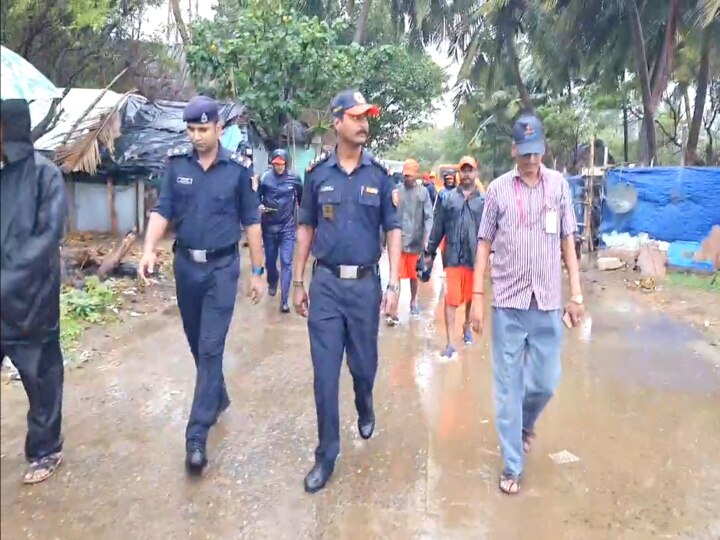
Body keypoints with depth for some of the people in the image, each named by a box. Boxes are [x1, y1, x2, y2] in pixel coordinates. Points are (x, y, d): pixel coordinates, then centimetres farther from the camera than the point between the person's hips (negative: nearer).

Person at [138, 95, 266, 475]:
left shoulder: (236, 168, -4)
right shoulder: (176, 164, 0)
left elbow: (251, 222, 0)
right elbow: (162, 210, -3)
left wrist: (257, 272, 0)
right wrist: (149, 250, -21)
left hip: (222, 266, -3)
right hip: (186, 264, 3)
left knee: (211, 347, -5)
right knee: (196, 342, 16)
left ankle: (197, 434, -1)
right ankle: (219, 397, 40)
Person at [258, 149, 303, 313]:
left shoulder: (294, 180, -3)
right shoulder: (265, 178, -5)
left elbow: (302, 199, 11)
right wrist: (259, 206, -18)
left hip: (288, 227, -1)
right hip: (269, 227, 1)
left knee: (286, 263, -7)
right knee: (270, 260, 16)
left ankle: (284, 300, -4)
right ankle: (272, 282, 48)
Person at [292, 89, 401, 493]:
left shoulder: (380, 175, 0)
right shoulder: (317, 173, 2)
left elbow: (393, 230, 1)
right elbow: (306, 228, 8)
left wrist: (394, 284, -6)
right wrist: (298, 281, 6)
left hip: (365, 283, 0)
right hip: (325, 283, 0)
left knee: (364, 364, 14)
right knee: (325, 373, 3)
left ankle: (365, 408, 48)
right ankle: (327, 455, 17)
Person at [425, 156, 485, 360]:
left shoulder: (484, 200, 0)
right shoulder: (448, 198, 2)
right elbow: (438, 227, 5)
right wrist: (430, 253, 5)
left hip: (475, 257, 1)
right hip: (452, 257, 0)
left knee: (471, 297, 17)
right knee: (451, 299, -4)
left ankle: (467, 326, 43)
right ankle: (451, 344, -1)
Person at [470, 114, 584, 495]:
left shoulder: (559, 185, 3)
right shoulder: (498, 189, 0)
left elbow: (567, 242, 7)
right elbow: (484, 245, 3)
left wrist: (576, 293, 2)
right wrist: (477, 297, -1)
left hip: (548, 303, 1)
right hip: (508, 303, -1)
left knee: (546, 381, 11)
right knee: (507, 386, 5)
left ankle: (526, 423, 44)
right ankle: (512, 465, 20)